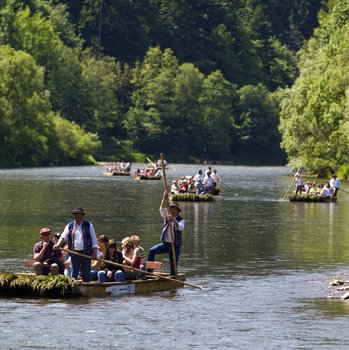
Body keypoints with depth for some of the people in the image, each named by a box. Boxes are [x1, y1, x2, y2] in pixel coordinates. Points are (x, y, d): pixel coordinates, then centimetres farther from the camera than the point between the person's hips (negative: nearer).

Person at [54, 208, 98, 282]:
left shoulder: (88, 225, 6)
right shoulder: (69, 226, 10)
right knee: (74, 273, 2)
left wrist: (94, 253, -4)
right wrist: (58, 244, -16)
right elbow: (63, 237, 4)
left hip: (86, 253, -1)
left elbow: (94, 240, 5)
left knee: (86, 273, -1)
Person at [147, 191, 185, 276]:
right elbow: (162, 209, -10)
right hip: (165, 243, 3)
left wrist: (174, 220, -41)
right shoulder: (167, 217, 7)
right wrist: (165, 198, -25)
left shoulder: (181, 220, -3)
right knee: (151, 251, -19)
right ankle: (149, 271, -16)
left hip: (175, 245, -3)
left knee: (174, 267, -2)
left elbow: (180, 228, -24)